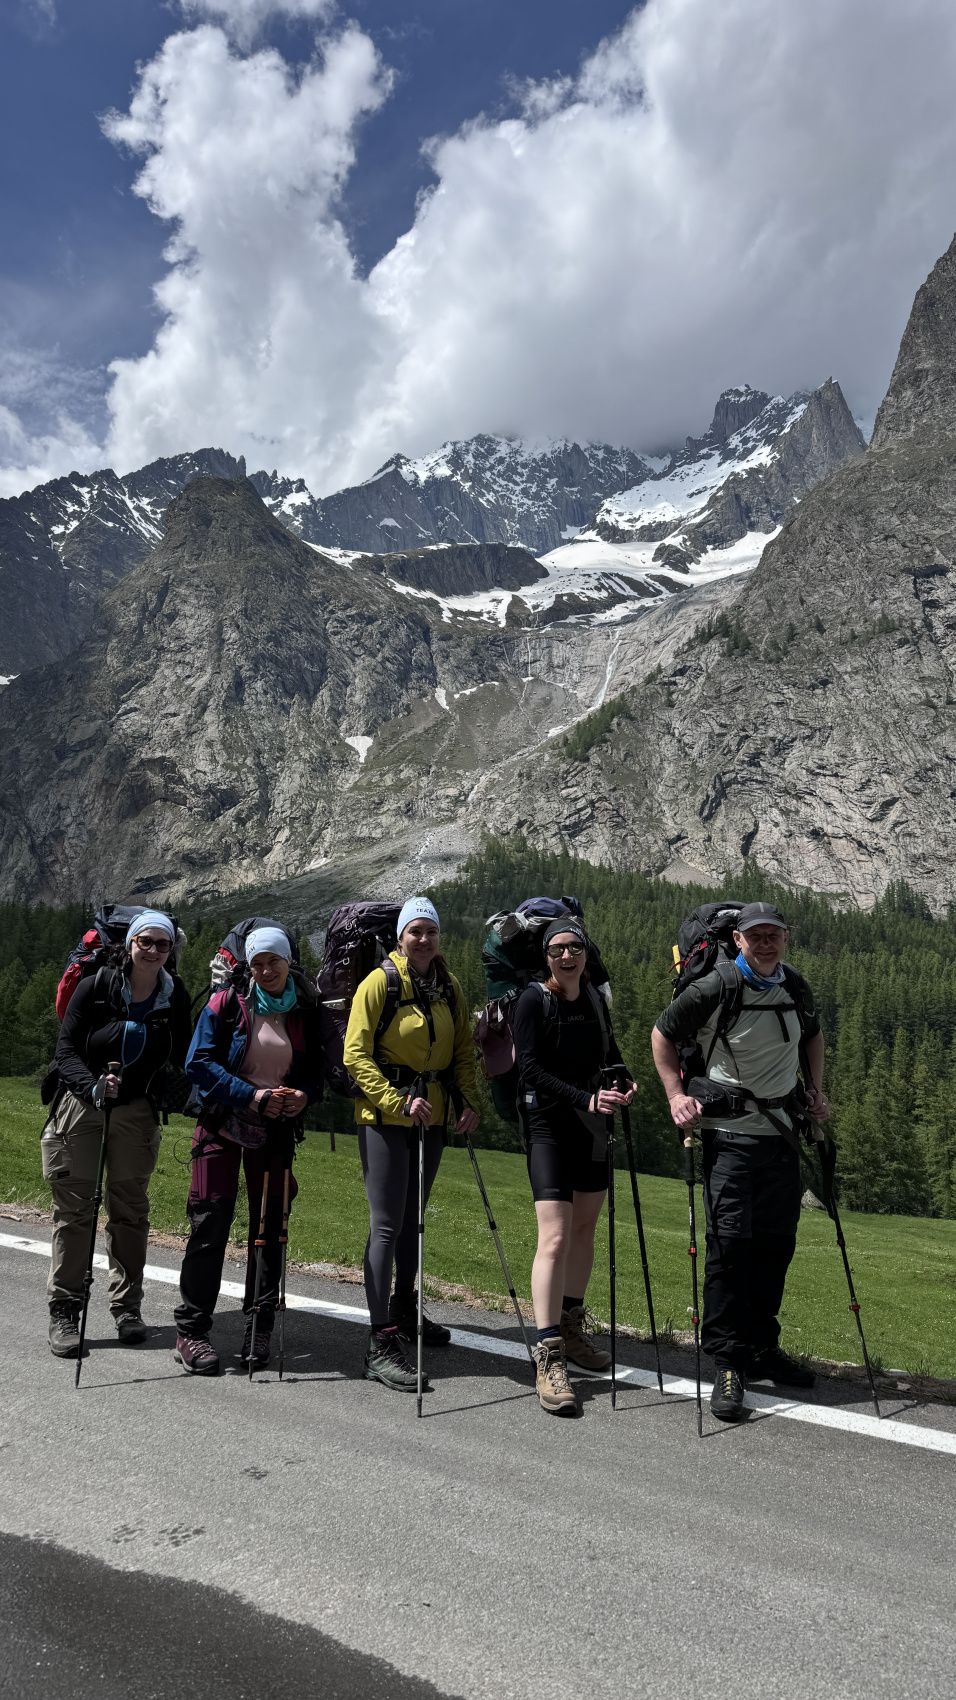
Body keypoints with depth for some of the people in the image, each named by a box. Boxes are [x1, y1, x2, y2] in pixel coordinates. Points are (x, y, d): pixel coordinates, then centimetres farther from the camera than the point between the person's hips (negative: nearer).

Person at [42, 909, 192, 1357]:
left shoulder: (175, 998, -1)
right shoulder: (94, 987, -9)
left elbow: (182, 1060, 7)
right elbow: (65, 1050, -10)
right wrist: (93, 1086, -26)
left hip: (136, 1112, 2)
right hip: (81, 1104, -2)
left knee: (130, 1209, 7)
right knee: (73, 1209, 1)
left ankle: (127, 1306, 19)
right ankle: (63, 1310, 11)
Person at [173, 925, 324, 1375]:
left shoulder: (305, 1013, 5)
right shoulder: (226, 1004, -3)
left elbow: (315, 1071, 11)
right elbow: (199, 1062, -9)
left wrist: (304, 1094, -13)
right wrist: (251, 1095, -19)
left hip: (276, 1131, 3)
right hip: (224, 1125, -3)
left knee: (269, 1226, 4)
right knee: (211, 1223, -4)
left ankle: (259, 1327, 16)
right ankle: (190, 1330, 6)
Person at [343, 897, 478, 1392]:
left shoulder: (449, 987, 7)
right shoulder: (380, 982, -10)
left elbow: (463, 1050, 14)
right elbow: (356, 1054, -13)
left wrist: (466, 1101, 0)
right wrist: (398, 1102, -19)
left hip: (431, 1115, 6)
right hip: (384, 1117, -6)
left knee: (413, 1217, 19)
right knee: (387, 1224, -7)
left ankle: (404, 1310, 37)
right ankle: (380, 1344, -4)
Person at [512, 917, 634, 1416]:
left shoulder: (595, 999, 7)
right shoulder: (533, 1000, -10)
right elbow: (530, 1068, -17)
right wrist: (585, 1098, -25)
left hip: (591, 1127, 7)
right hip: (548, 1126, -7)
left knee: (585, 1226, 15)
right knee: (555, 1236, -14)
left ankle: (572, 1329, 31)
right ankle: (549, 1360, -12)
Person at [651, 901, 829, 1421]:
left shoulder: (796, 989, 4)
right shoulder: (713, 990, -13)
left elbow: (812, 1034, 24)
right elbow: (663, 1035, -1)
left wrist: (815, 1089, 13)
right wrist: (676, 1095, -8)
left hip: (782, 1130, 6)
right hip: (727, 1131, -5)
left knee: (777, 1242, 10)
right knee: (729, 1241, -8)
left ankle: (761, 1349, 26)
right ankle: (728, 1363, 3)